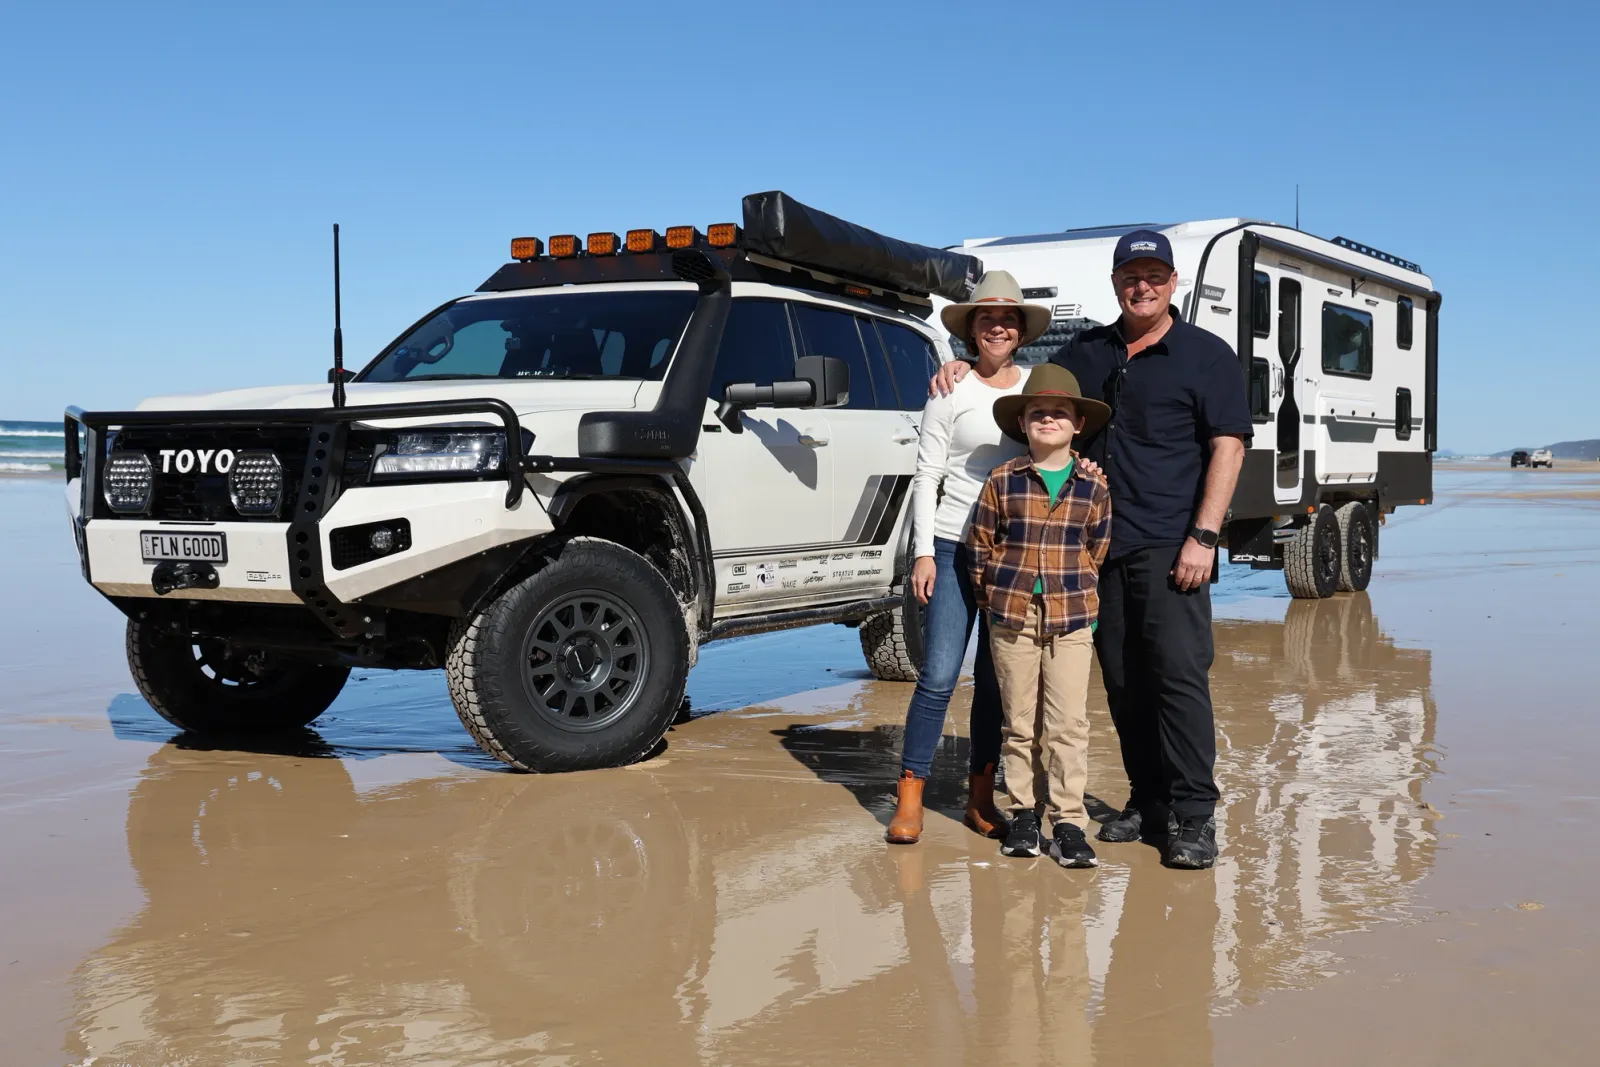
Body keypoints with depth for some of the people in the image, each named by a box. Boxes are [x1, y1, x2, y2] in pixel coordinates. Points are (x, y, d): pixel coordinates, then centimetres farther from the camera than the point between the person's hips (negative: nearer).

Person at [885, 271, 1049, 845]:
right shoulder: (953, 392, 1)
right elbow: (926, 477, 0)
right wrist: (923, 552, -7)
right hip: (955, 547, -3)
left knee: (996, 680, 7)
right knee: (939, 676, -7)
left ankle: (981, 797, 18)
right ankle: (909, 798, 3)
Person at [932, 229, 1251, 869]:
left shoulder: (1207, 355, 4)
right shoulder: (1086, 352, 19)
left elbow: (1228, 446, -3)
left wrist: (1203, 537, -12)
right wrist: (961, 372, 14)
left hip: (1168, 546, -5)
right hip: (1100, 547, 5)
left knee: (1179, 674, -10)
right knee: (1123, 681, 7)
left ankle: (1193, 816, -4)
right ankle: (1147, 802, 16)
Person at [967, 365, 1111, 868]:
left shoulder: (1093, 488, 2)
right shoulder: (1003, 481, 0)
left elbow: (1099, 553, 9)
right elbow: (979, 545, 4)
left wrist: (1076, 595, 4)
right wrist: (994, 600, 3)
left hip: (1071, 620, 0)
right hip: (1012, 619, 0)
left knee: (1069, 724, -2)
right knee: (1020, 723, 9)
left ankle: (1068, 822, 5)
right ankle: (1023, 813, 20)